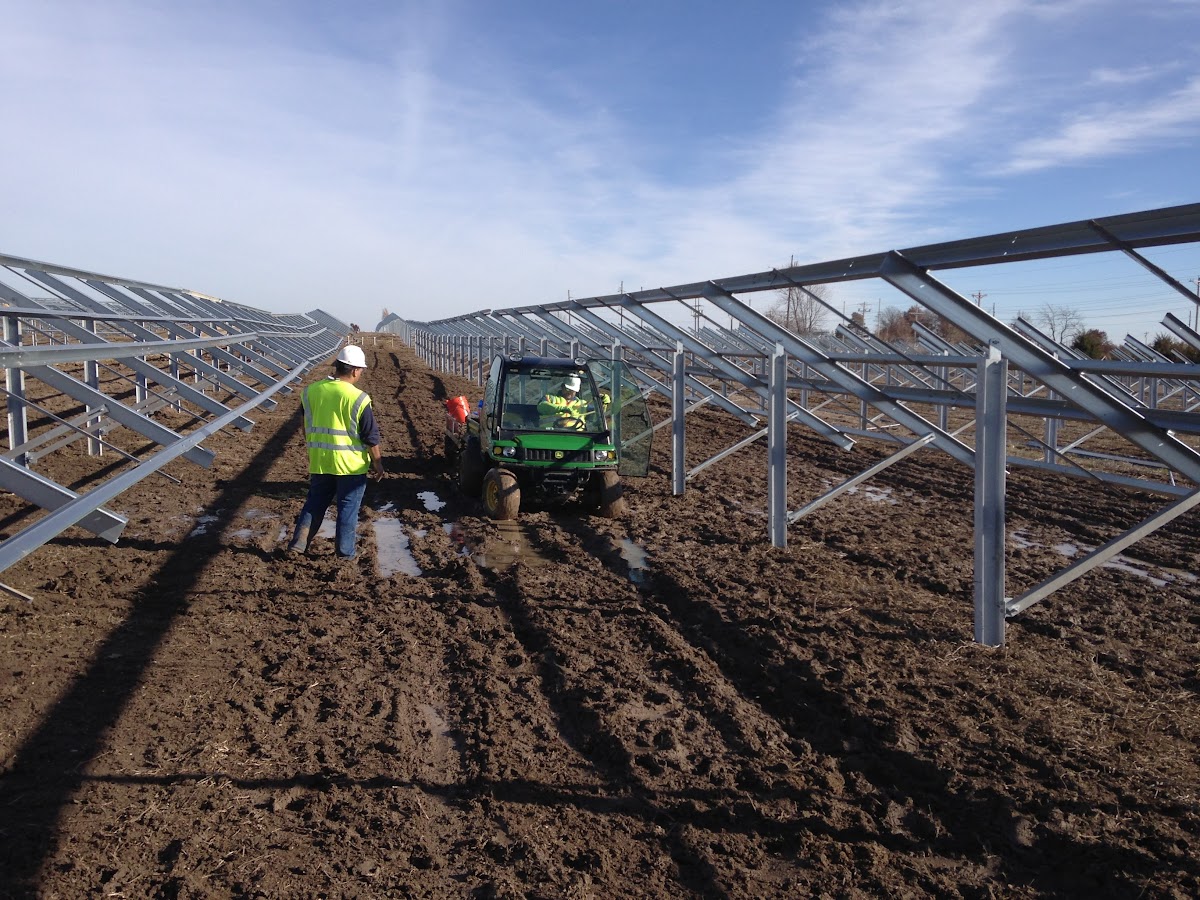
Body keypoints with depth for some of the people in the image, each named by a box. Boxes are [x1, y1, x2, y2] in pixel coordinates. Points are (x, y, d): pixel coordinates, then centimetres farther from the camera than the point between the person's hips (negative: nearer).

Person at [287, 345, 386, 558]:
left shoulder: (311, 391, -1)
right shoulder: (358, 398, -16)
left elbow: (307, 428, 13)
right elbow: (371, 436, -10)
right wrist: (377, 463, 1)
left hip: (319, 461, 4)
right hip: (351, 463, -4)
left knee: (315, 502, 19)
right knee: (348, 507, 8)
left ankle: (299, 542, 17)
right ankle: (345, 551, 14)